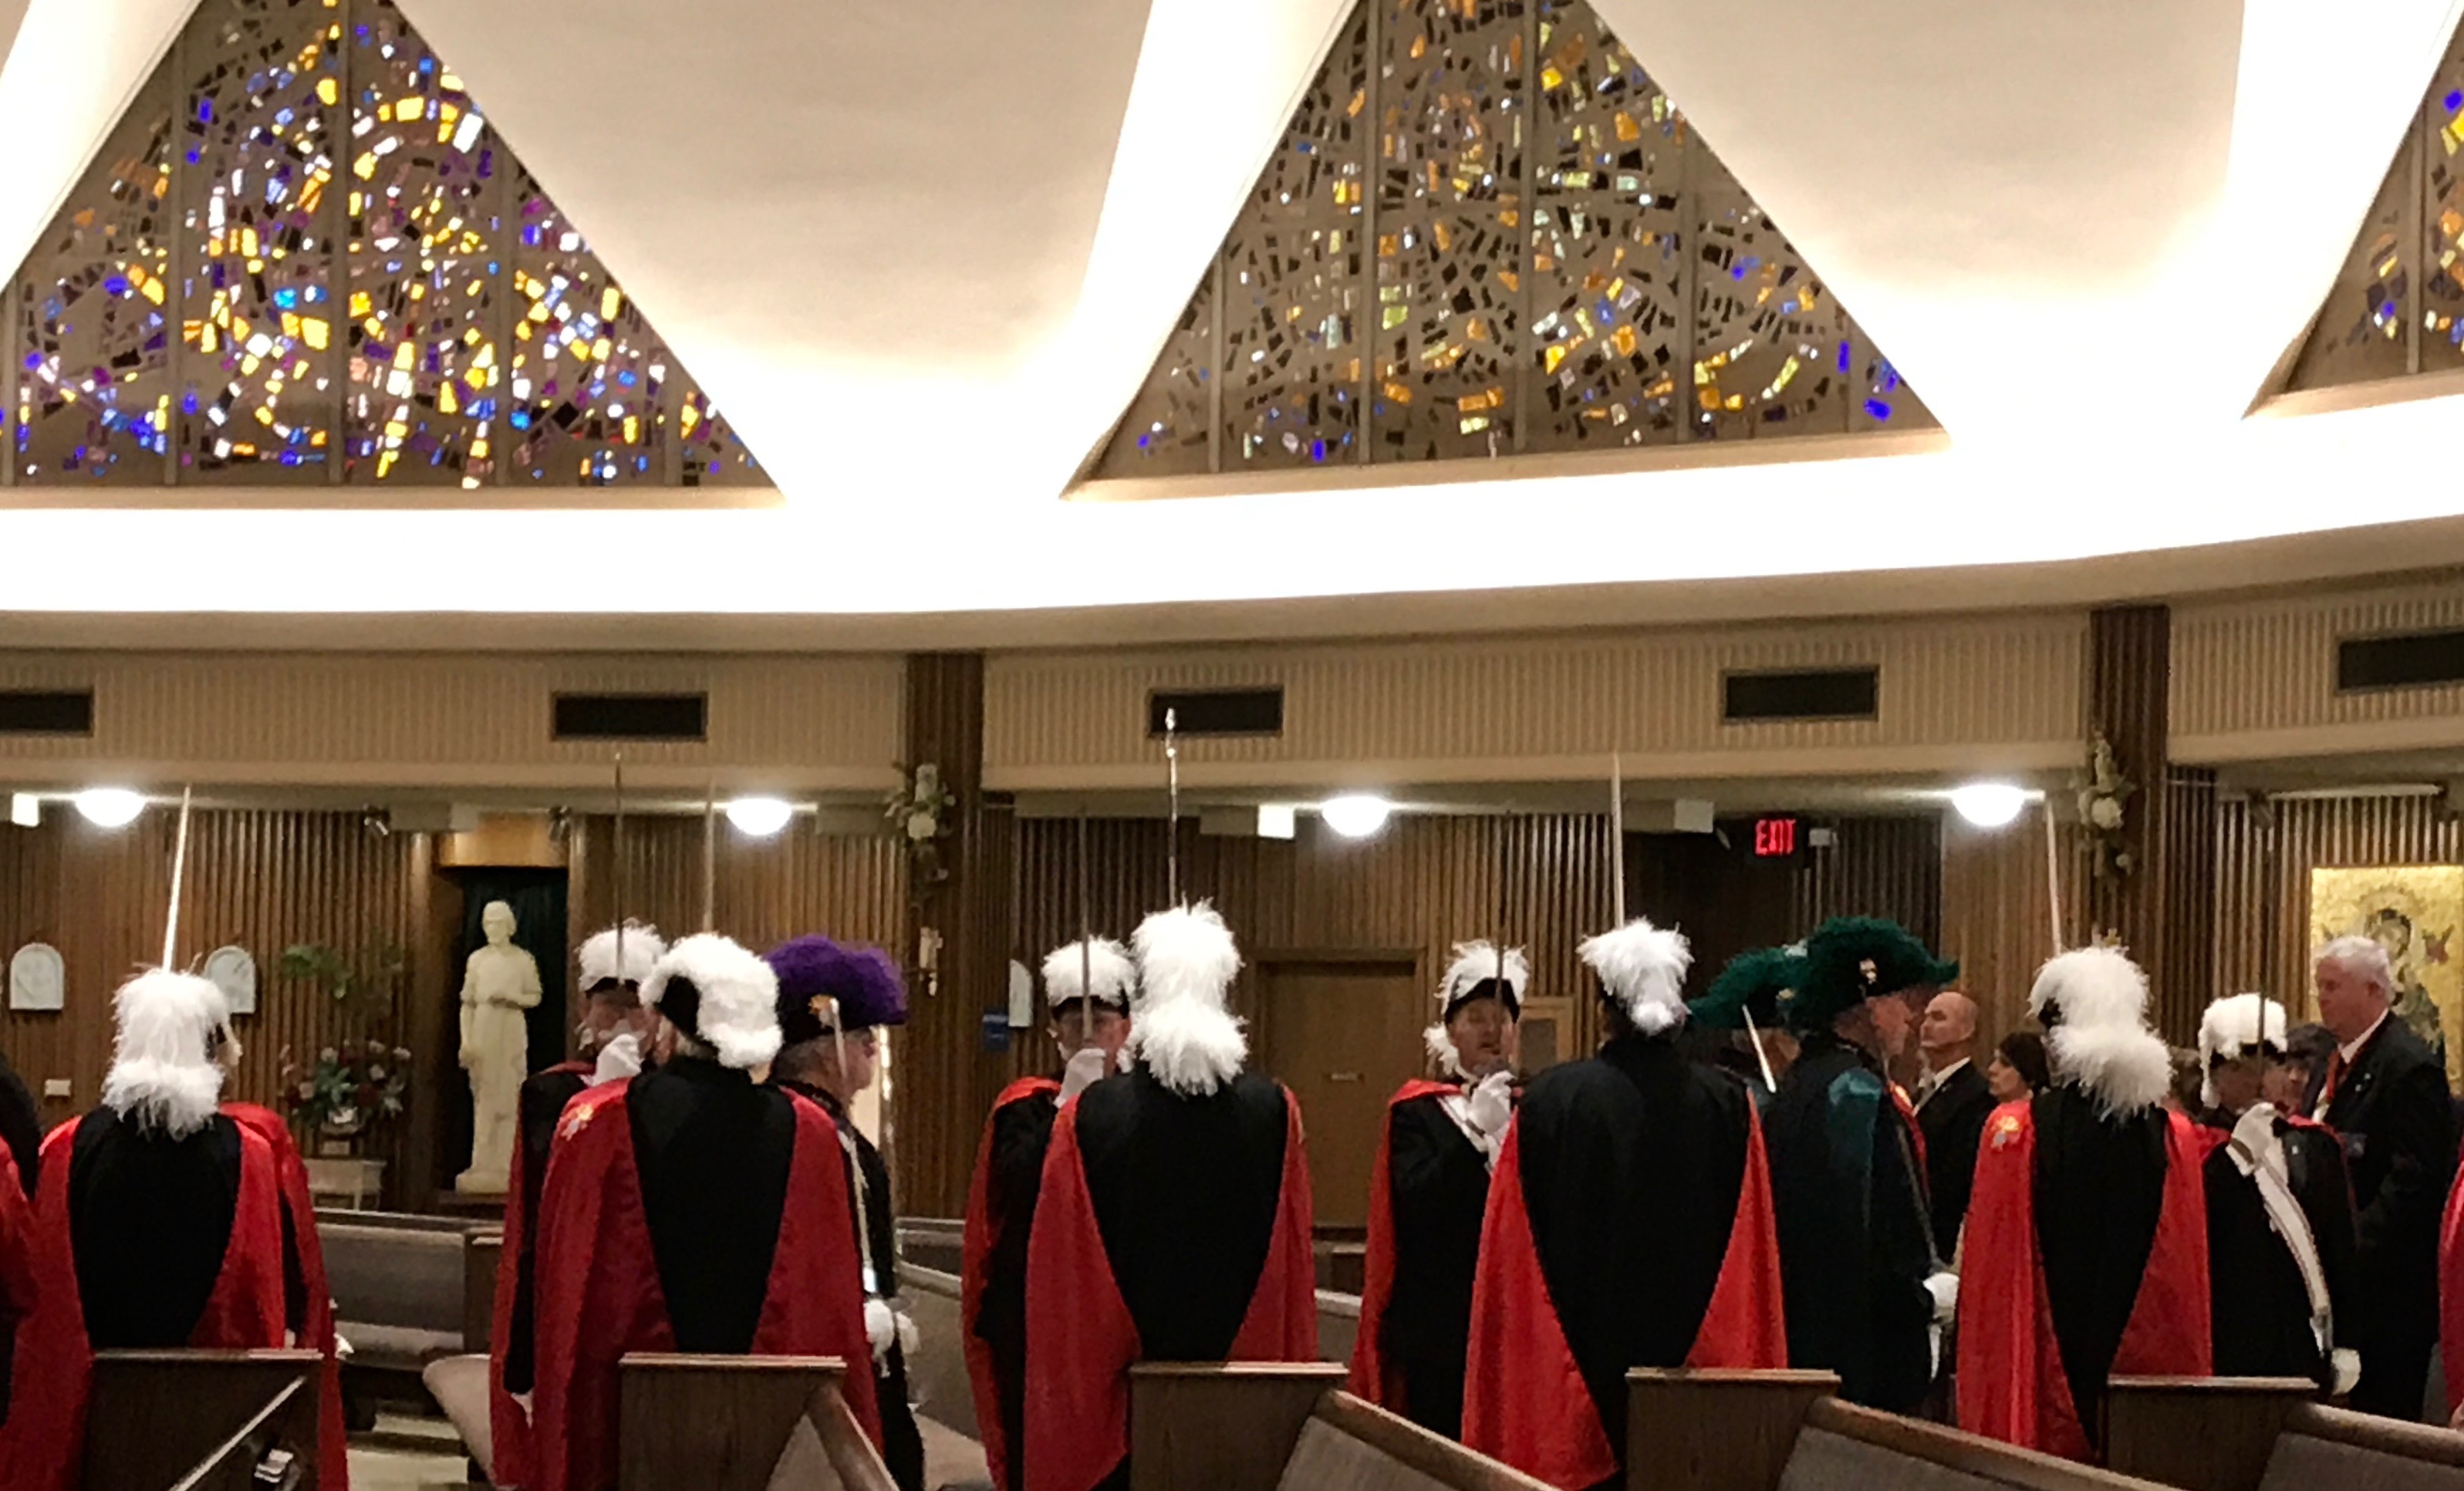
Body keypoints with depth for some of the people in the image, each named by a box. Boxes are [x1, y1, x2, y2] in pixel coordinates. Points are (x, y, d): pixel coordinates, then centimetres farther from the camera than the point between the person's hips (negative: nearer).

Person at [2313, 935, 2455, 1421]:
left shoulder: (2409, 1066, -13)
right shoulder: (2338, 1063, 17)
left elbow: (2414, 1178, -19)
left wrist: (2353, 1245, -21)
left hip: (2387, 1275, -9)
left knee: (2383, 1415, -5)